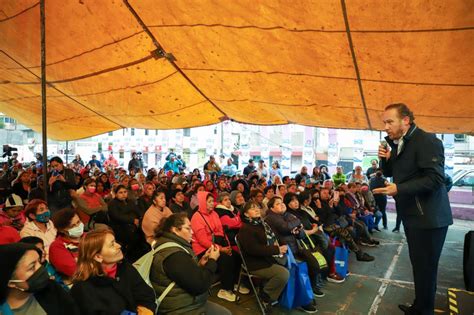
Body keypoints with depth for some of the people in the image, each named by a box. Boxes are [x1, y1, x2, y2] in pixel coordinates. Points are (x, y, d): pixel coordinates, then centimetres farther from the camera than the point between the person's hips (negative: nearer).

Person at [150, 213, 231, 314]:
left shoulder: (174, 246, 7)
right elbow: (200, 285, -26)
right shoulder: (173, 255, -26)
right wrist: (212, 260, -15)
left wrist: (201, 263, -3)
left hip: (186, 304, 10)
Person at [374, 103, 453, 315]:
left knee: (425, 268, 1)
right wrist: (385, 159, -3)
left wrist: (398, 189, -27)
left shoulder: (427, 141, -17)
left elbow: (435, 179, -25)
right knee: (418, 265, 20)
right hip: (412, 215, 9)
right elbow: (389, 172, 18)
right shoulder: (398, 144, 9)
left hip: (429, 217, -9)